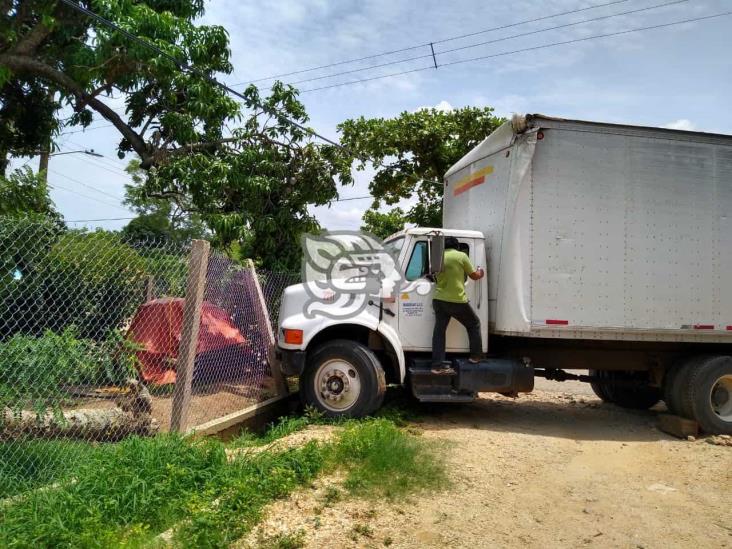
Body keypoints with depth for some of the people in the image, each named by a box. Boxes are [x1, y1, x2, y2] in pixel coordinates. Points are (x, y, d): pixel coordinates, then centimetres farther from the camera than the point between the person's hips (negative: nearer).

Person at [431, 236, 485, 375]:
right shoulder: (461, 256, -4)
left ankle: (438, 365, 3)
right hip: (457, 301, -4)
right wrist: (480, 273, 27)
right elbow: (474, 275, 5)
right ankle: (475, 355, 20)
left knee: (439, 331, 6)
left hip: (438, 299, 4)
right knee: (474, 324, 17)